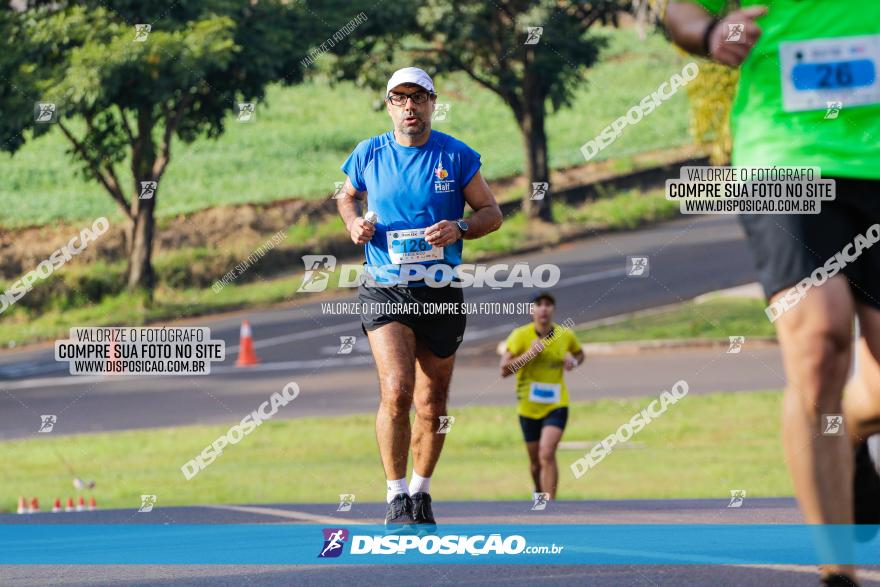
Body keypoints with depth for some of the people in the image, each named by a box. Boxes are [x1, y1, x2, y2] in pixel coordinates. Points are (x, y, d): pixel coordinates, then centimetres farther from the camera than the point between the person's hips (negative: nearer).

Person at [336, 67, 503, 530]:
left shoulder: (456, 157, -1)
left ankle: (420, 492, 28)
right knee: (396, 392, -19)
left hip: (441, 295, 1)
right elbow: (347, 196, 21)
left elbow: (492, 212, 5)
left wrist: (460, 228, -15)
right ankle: (395, 497, -9)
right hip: (384, 292, -1)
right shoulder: (368, 155, 2)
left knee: (432, 406, 7)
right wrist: (354, 223, -1)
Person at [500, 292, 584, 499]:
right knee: (535, 461, 14)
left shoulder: (566, 335, -2)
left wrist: (574, 361, -3)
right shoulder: (520, 335, -8)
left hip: (556, 406, -1)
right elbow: (504, 369, -13)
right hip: (528, 407, 1)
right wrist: (529, 354, -26)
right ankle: (539, 493, 44)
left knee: (547, 455, -21)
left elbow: (579, 353, 21)